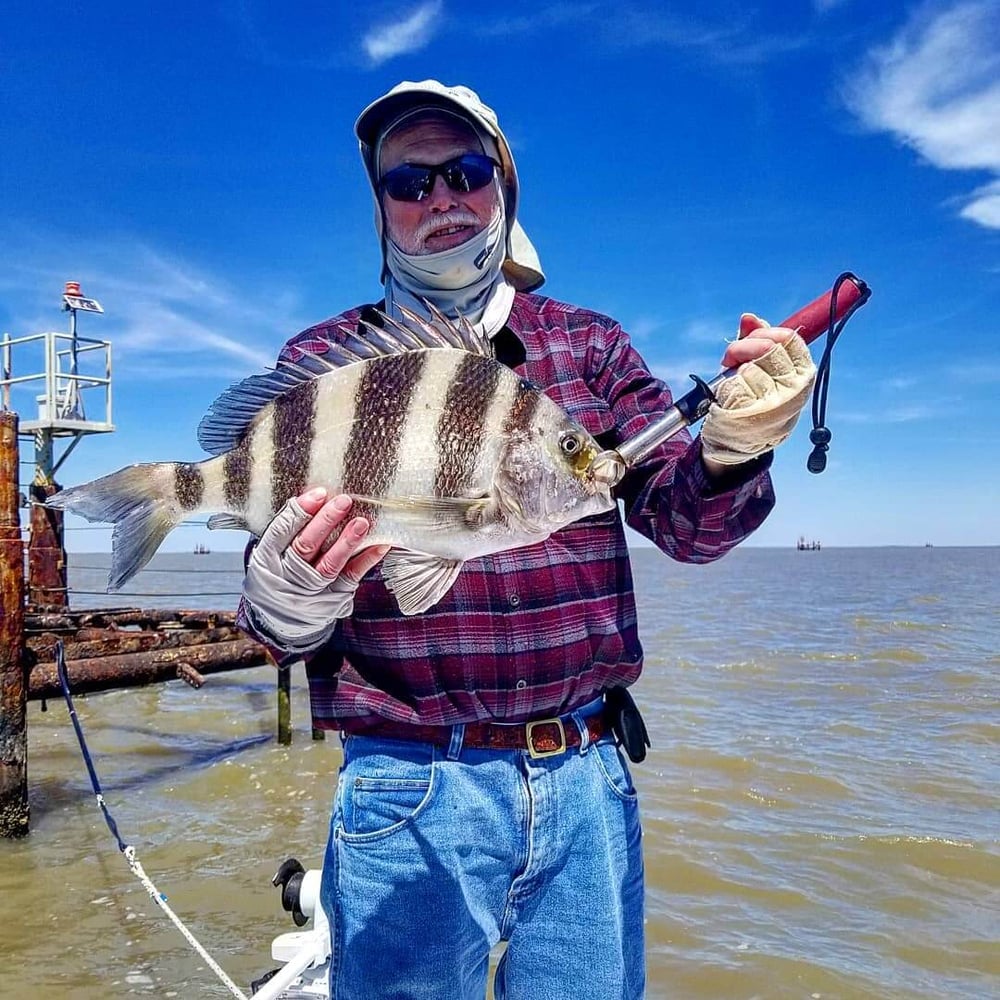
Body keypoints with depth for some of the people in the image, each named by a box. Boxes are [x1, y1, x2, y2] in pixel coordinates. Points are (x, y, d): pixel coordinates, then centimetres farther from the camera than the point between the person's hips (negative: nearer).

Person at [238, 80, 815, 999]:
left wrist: (731, 450, -22)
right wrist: (288, 595, -28)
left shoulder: (590, 344, 6)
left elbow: (685, 524, 0)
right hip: (410, 789, -2)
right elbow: (275, 586, -4)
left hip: (586, 781, 3)